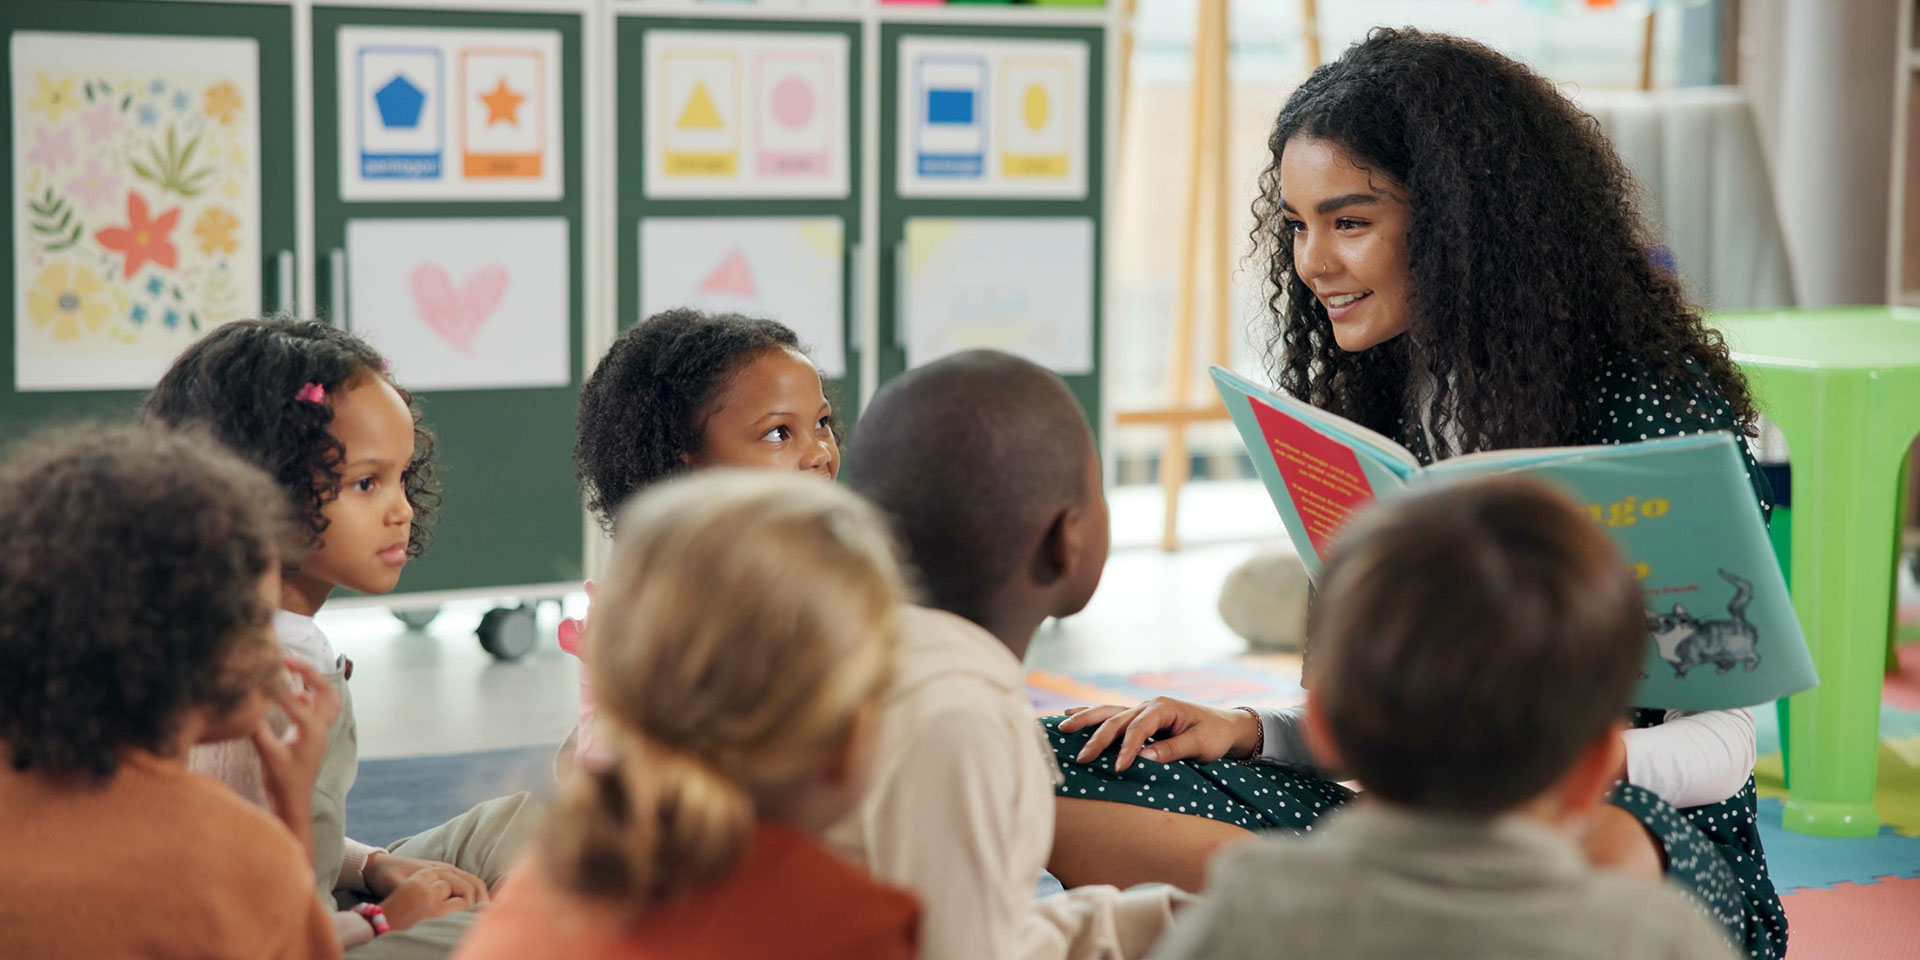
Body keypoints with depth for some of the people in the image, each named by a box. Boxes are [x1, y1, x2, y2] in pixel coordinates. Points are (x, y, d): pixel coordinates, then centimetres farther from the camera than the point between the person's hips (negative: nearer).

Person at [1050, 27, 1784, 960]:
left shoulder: (1659, 405, -9)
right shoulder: (1376, 398, 11)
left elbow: (1719, 747, -10)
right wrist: (1247, 730, -4)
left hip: (1646, 826, -6)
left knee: (1595, 849, -44)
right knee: (1051, 770, -12)